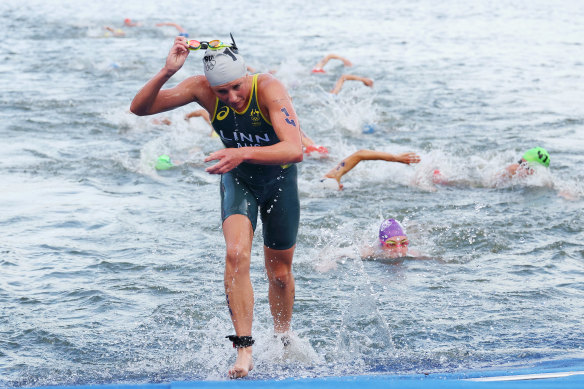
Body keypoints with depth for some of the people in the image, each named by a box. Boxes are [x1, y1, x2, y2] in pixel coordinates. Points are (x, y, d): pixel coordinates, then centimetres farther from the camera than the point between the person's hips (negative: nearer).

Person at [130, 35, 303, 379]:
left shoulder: (270, 89, -34)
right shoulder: (203, 89, -24)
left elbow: (295, 150, -44)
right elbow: (140, 108, -26)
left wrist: (243, 153, -57)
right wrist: (166, 73, -43)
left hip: (279, 180, -1)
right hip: (238, 181, 1)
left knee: (280, 273, 11)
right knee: (236, 254, -25)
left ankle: (283, 338, 39)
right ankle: (244, 349, -22)